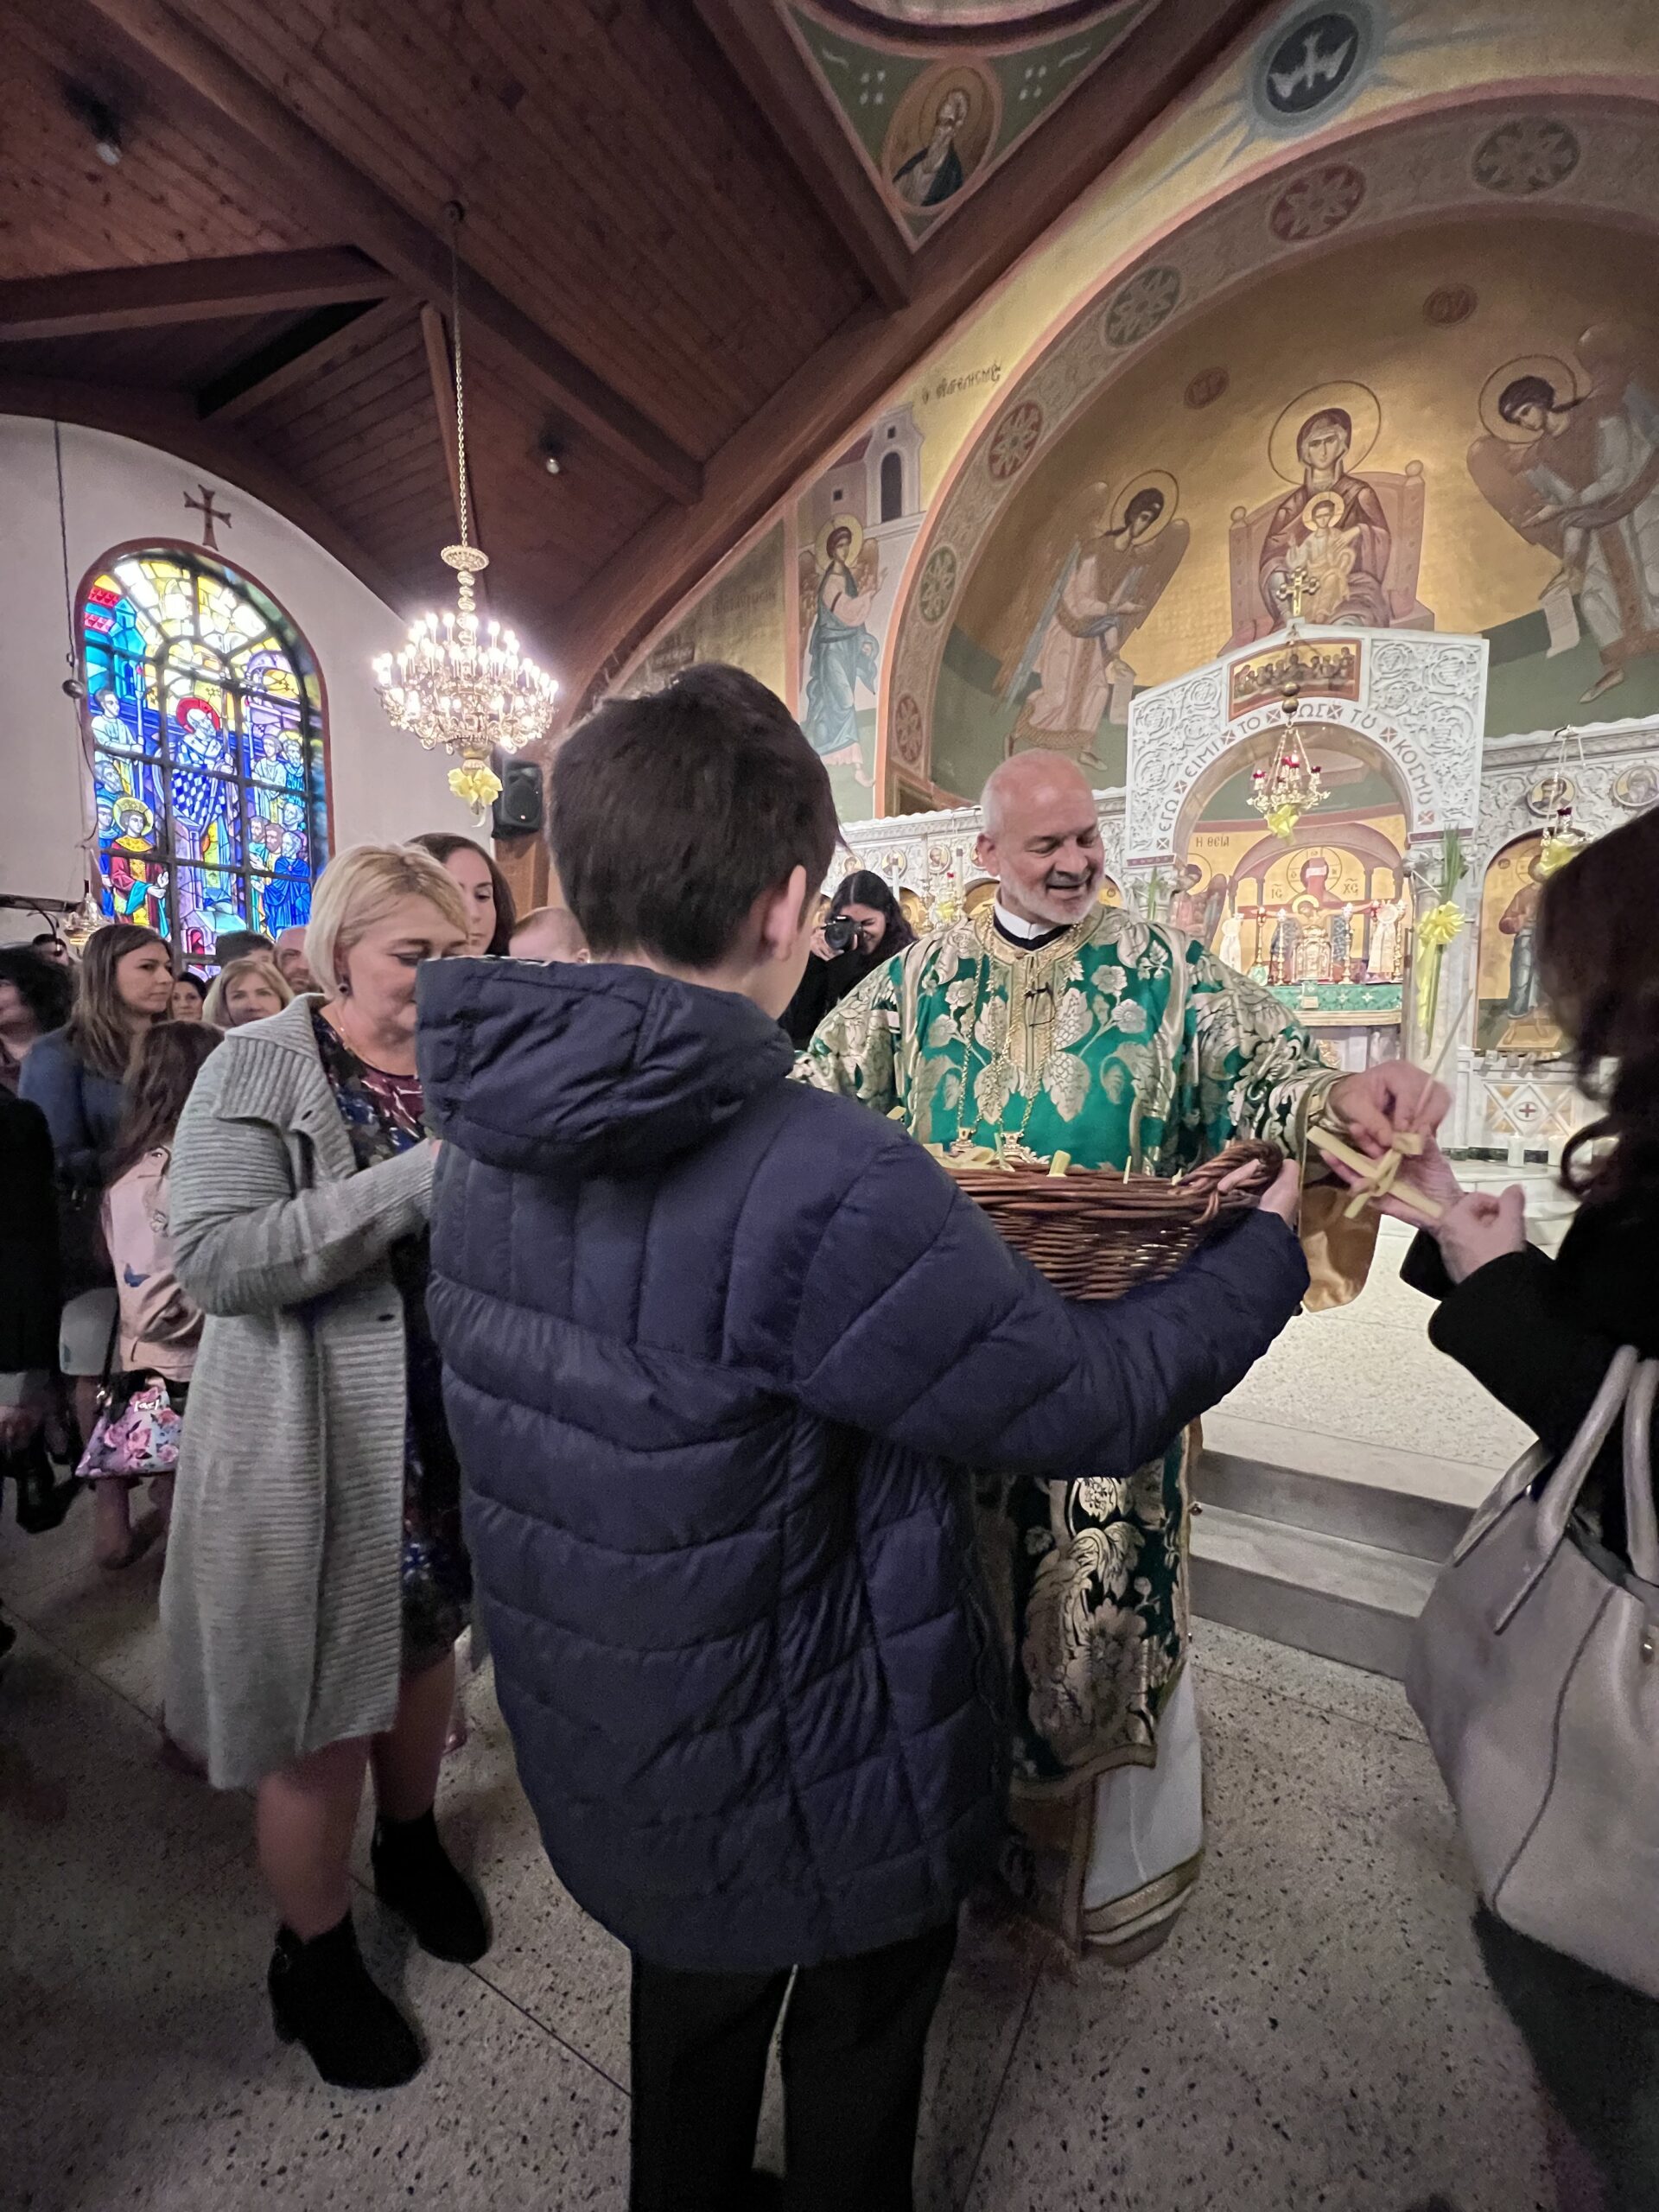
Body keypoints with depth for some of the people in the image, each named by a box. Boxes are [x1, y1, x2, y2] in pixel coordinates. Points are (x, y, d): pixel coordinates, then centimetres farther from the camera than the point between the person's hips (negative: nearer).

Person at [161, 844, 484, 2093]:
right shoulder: (258, 1069, -12)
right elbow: (215, 1259, -24)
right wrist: (424, 1178, -31)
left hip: (450, 1433, 6)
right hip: (317, 1453, -5)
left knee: (425, 1646, 25)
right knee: (320, 1723, 13)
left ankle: (411, 1844, 53)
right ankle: (314, 1961, 42)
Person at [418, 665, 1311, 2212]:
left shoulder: (491, 1136, -10)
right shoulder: (825, 1188, -36)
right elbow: (1099, 1398, -25)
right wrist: (1280, 1241, -7)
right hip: (803, 1781, -6)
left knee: (692, 1998, 35)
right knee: (857, 2028, 28)